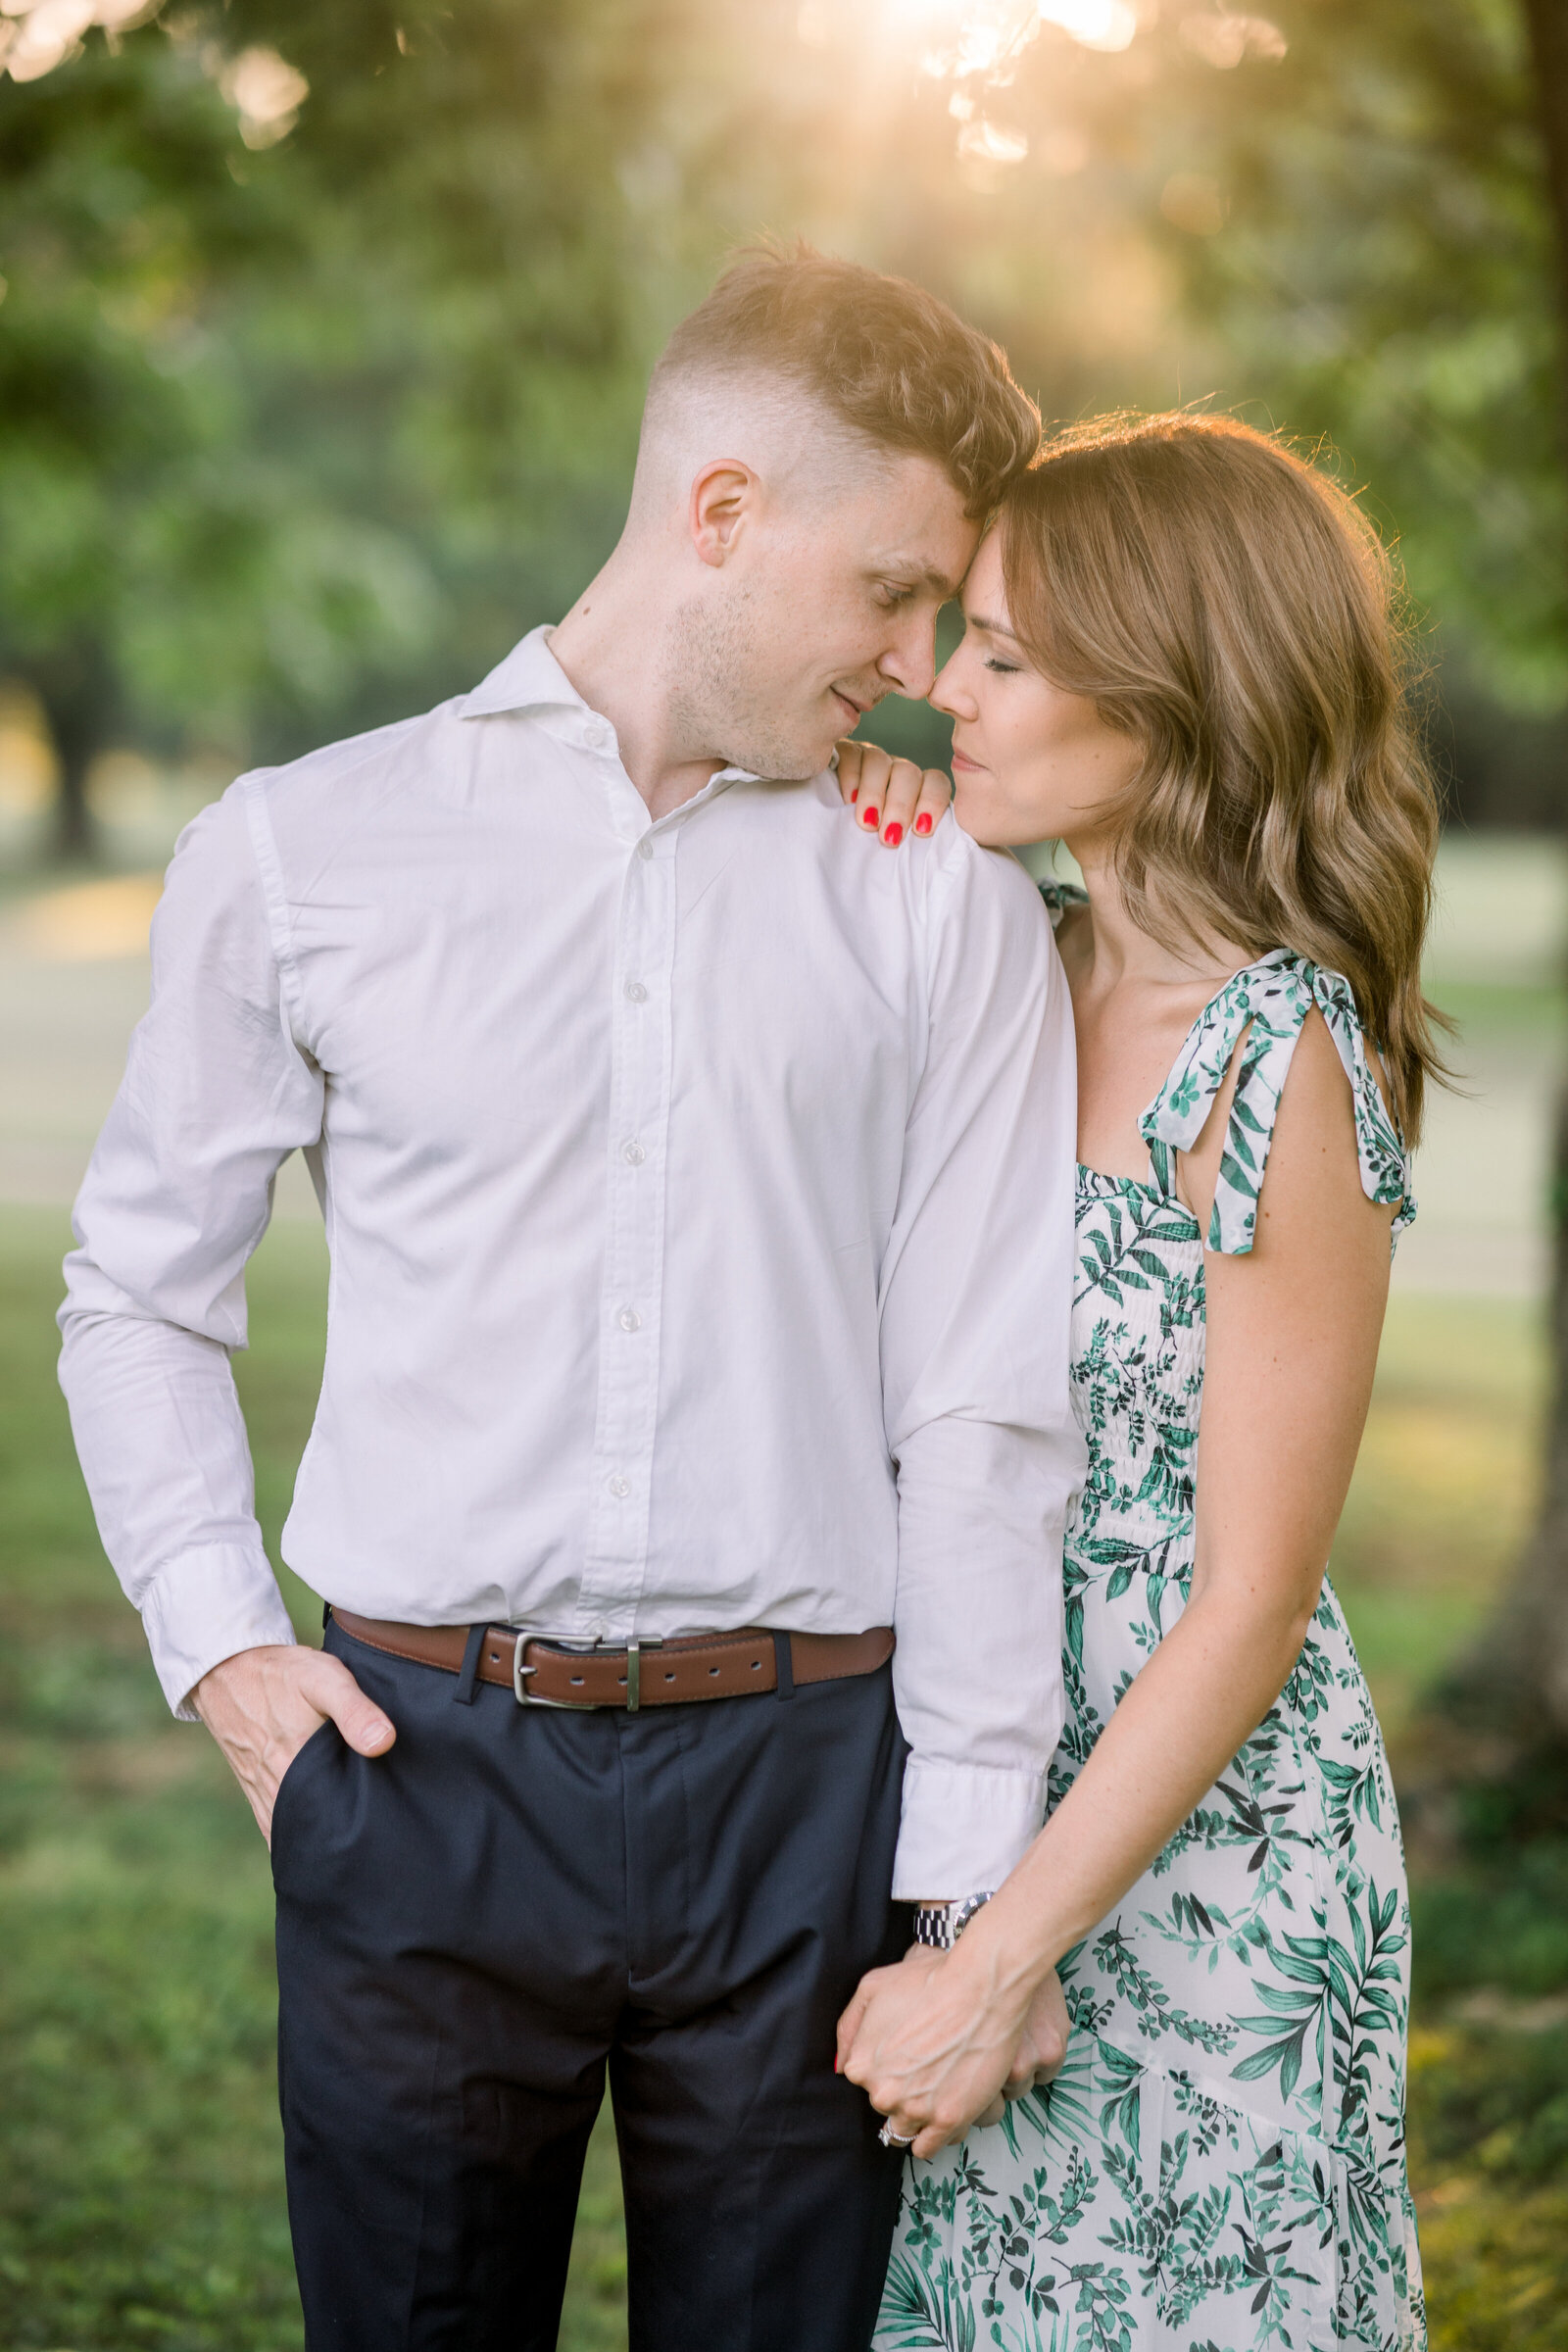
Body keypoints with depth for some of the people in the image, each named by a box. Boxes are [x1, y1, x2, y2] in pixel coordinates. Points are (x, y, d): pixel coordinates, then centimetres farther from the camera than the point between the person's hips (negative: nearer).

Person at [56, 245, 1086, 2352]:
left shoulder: (942, 910, 4)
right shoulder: (302, 855, 4)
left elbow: (987, 1409, 0)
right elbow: (139, 1290, 14)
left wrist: (974, 1882, -4)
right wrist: (215, 1642, 2)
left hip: (796, 1777, 0)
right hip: (417, 1766, 0)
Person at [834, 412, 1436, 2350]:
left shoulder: (1281, 1063, -19)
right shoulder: (1033, 965, 2)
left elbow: (1249, 1607, -18)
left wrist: (996, 1961, -16)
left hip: (1199, 1847, -7)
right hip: (980, 1775, 7)